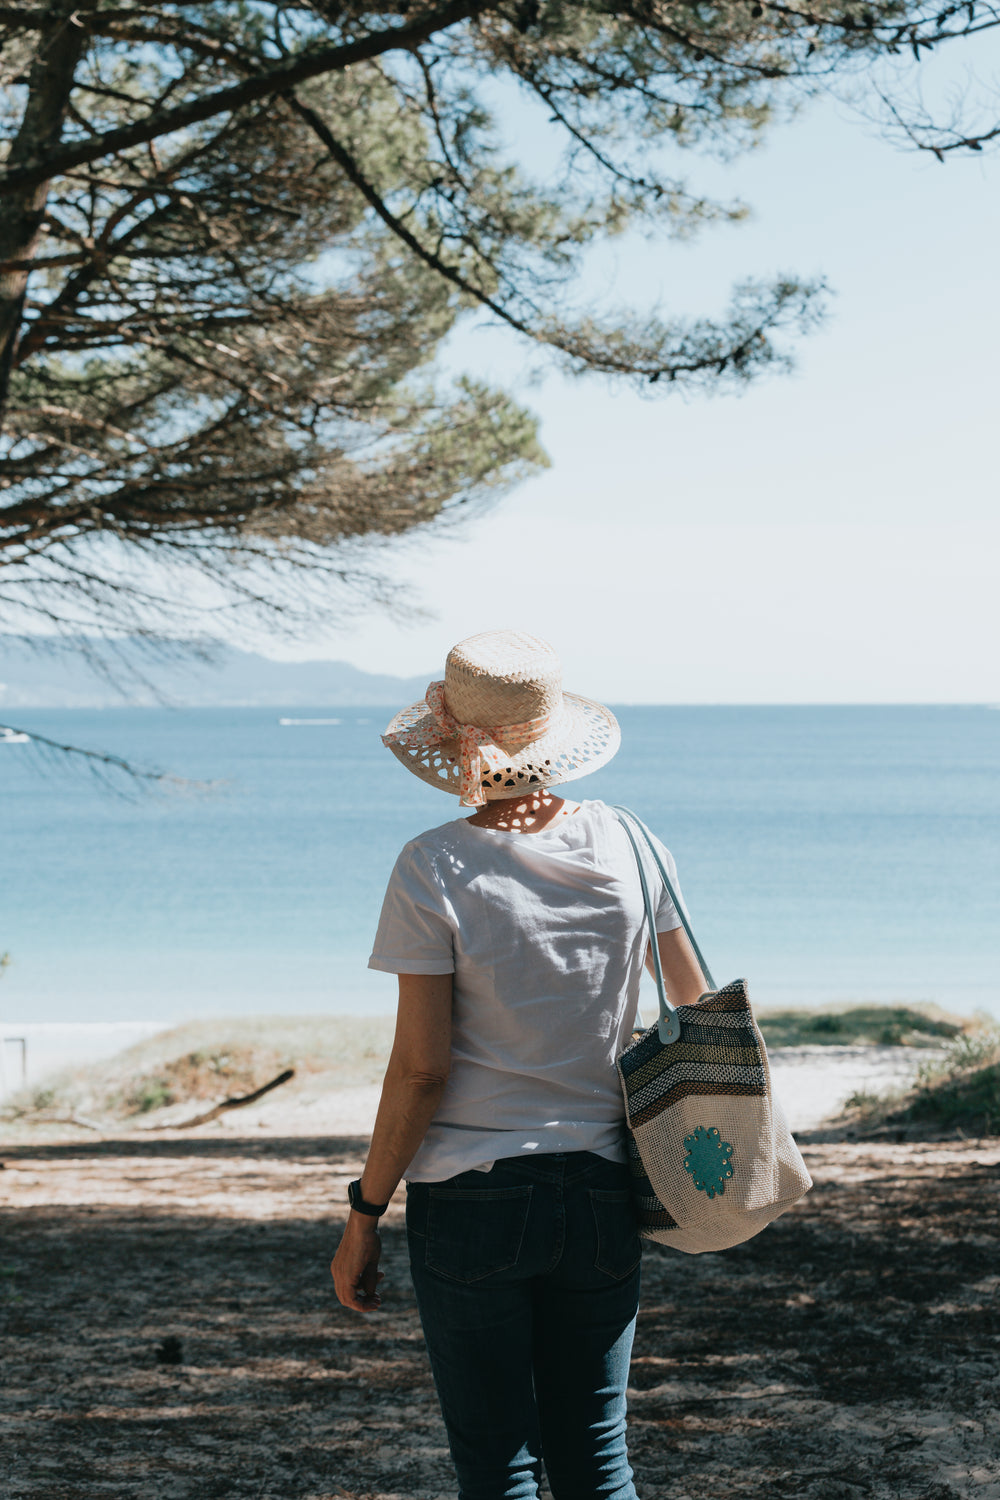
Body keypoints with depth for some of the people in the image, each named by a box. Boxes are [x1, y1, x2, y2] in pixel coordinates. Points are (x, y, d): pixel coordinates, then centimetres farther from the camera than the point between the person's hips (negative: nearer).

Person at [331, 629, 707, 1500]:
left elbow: (421, 1068, -13)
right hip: (601, 1198, 4)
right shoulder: (626, 847, 0)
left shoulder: (434, 870, -12)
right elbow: (699, 1011, 7)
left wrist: (364, 1215, -3)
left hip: (470, 1200, -4)